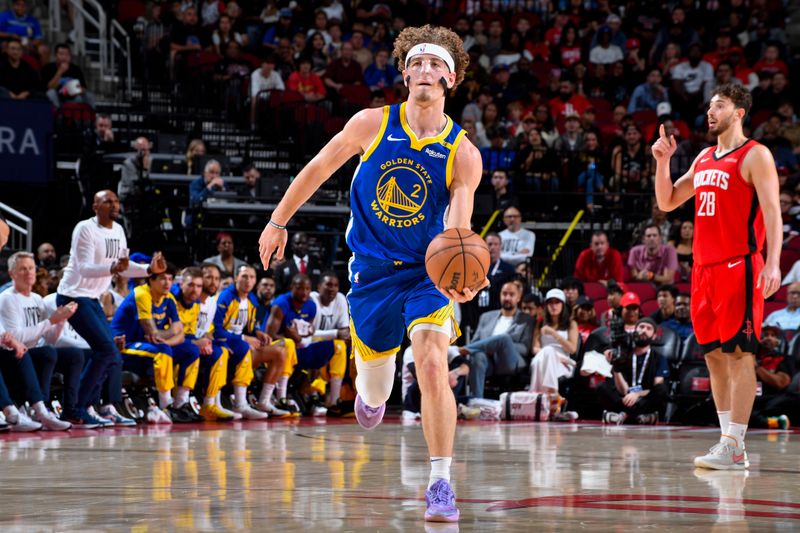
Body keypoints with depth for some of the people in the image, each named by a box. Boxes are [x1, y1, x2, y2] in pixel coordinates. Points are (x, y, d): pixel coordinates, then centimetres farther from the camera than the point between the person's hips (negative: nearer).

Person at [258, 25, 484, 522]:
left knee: (433, 366, -24)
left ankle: (441, 482, -17)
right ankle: (372, 391, 55)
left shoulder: (463, 154, -11)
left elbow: (457, 227, -21)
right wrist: (279, 221, 11)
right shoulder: (373, 124, -8)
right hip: (373, 270, 2)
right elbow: (319, 168, 6)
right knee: (374, 371, 13)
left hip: (428, 271, -2)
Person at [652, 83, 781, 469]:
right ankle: (727, 438, 13)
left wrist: (773, 263, -23)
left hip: (739, 266, -8)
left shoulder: (755, 156, -5)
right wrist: (662, 161, 7)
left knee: (738, 353, -10)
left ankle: (734, 448, -12)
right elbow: (667, 202, 21)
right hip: (704, 267, 8)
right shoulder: (704, 159, 18)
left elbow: (772, 212, -12)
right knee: (714, 354, 8)